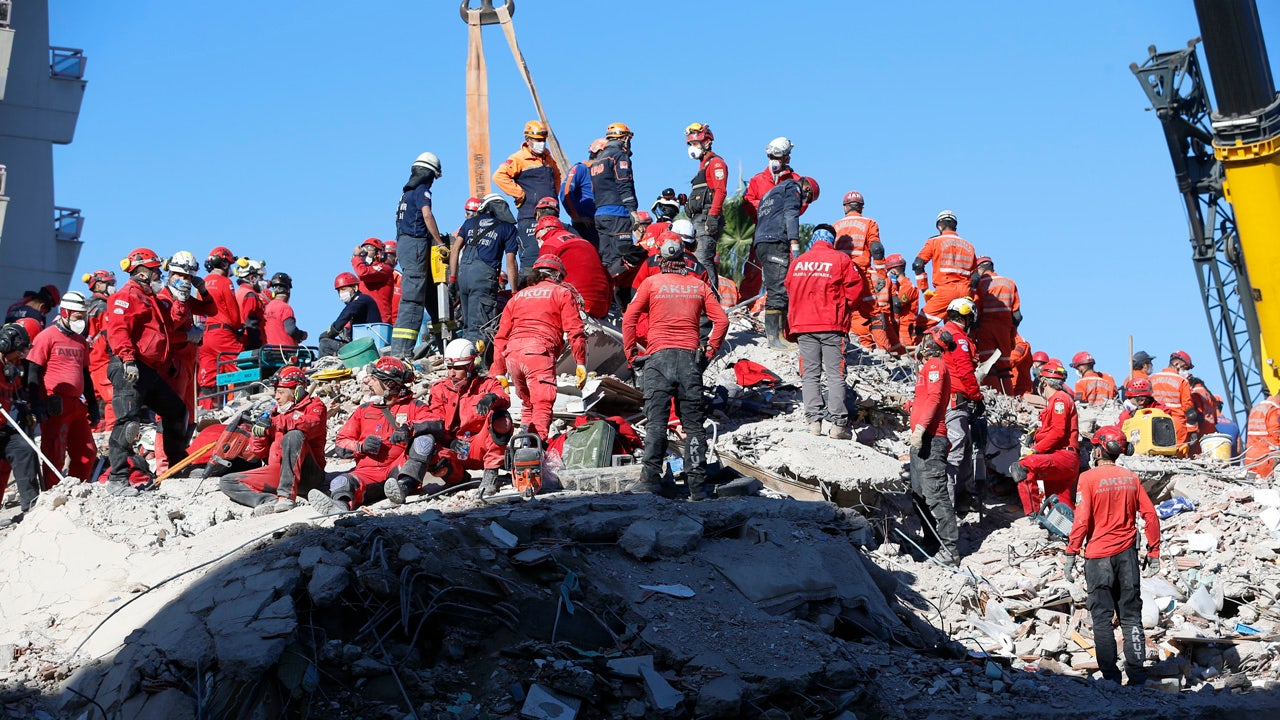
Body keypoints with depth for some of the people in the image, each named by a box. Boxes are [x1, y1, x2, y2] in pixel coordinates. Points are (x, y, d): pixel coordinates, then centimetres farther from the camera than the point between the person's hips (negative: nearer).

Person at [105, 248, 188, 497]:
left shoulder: (149, 297, 26)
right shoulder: (127, 295, -5)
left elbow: (165, 330, 34)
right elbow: (117, 329, -20)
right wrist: (127, 358, -30)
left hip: (149, 371, 10)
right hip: (130, 369, -10)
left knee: (176, 411, 17)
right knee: (128, 420, -17)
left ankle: (178, 464, 30)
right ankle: (117, 479, -18)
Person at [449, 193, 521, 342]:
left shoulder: (470, 222, 22)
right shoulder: (508, 228, 12)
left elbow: (455, 249, 13)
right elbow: (510, 263, 4)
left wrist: (452, 278, 14)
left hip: (463, 272, 4)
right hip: (485, 274, -4)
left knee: (467, 323, 16)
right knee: (478, 326, -7)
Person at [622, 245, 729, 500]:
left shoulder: (651, 283, 7)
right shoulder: (699, 286, 13)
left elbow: (629, 318, 2)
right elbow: (722, 320, 7)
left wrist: (630, 352, 7)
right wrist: (710, 352, 13)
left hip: (659, 355, -1)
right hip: (690, 357, 2)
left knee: (657, 420, -3)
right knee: (693, 423, 4)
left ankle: (650, 479, -12)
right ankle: (697, 485, 1)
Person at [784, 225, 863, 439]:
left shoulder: (798, 262, 8)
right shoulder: (841, 259, -1)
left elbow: (790, 291, 14)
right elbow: (855, 289, -2)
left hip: (803, 325, 3)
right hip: (832, 327, -3)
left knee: (810, 375, 7)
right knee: (835, 375, 0)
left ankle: (814, 421, -2)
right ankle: (838, 424, -4)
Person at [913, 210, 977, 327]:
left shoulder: (935, 242, 6)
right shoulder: (969, 246, 19)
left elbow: (918, 264, -3)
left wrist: (925, 290, 2)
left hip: (945, 289, -5)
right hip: (965, 291, 5)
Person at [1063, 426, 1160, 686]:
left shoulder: (1089, 478, -10)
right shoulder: (1130, 477, 4)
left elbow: (1081, 520, -15)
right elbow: (1150, 515, 4)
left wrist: (1071, 554, -10)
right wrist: (1154, 552, 11)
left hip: (1098, 555, -4)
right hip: (1127, 554, 4)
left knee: (1102, 617, 4)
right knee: (1131, 615, 10)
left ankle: (1110, 675, 4)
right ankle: (1136, 673, 10)